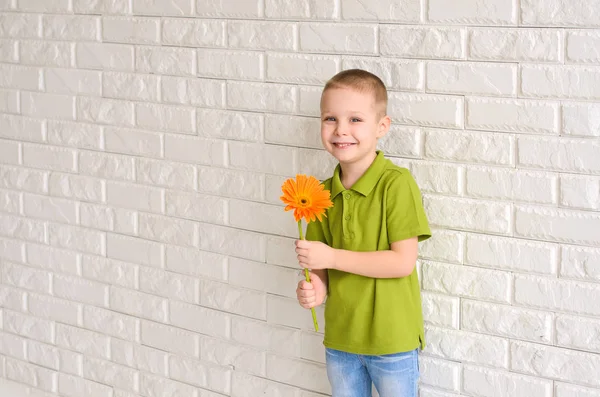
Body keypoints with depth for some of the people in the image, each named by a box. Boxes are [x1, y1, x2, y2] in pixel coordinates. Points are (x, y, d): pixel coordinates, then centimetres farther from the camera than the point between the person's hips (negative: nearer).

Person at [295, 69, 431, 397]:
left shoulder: (396, 183, -16)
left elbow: (403, 262, -20)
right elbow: (323, 266, 10)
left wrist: (331, 257, -21)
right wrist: (317, 287, -12)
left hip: (391, 337, -5)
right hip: (340, 336, 6)